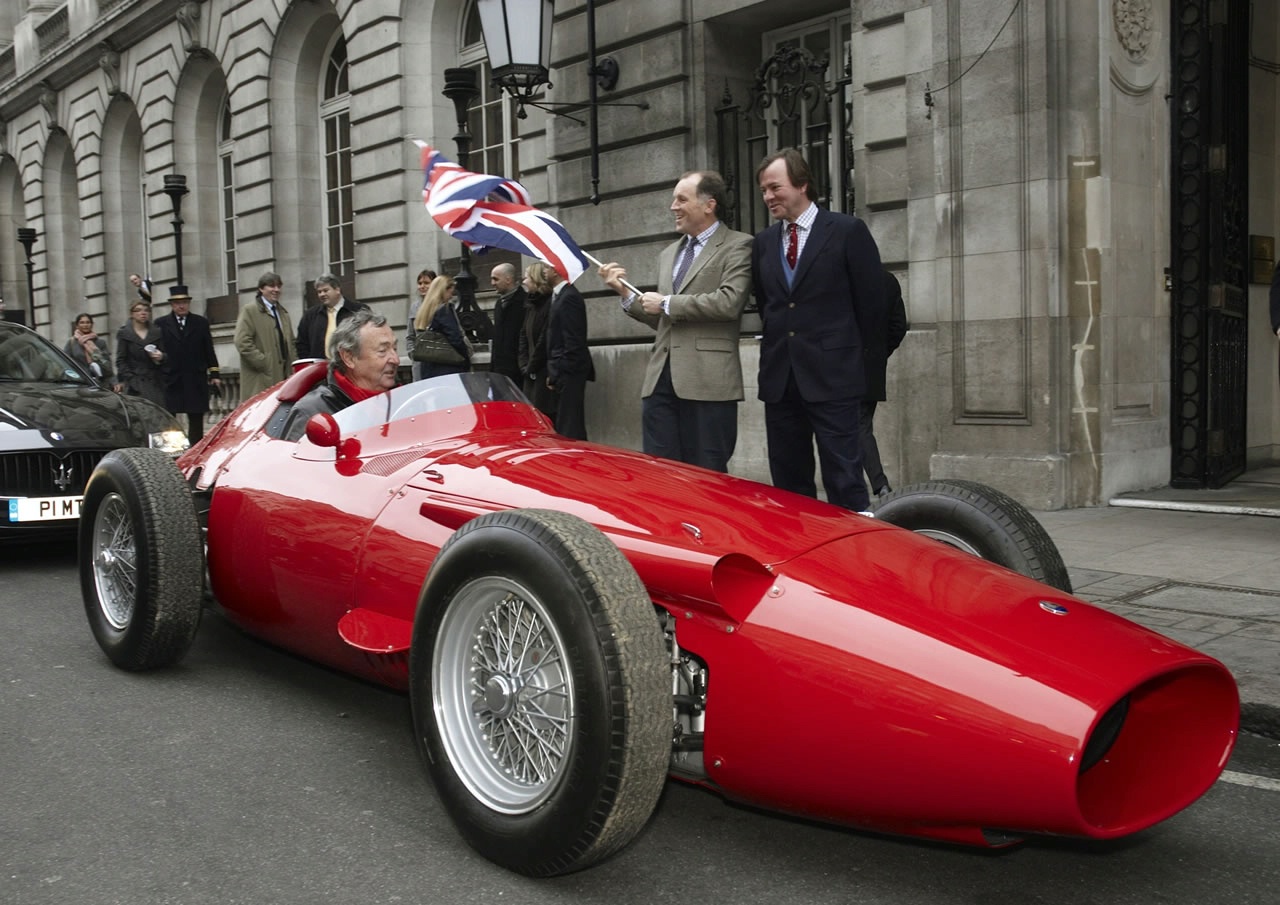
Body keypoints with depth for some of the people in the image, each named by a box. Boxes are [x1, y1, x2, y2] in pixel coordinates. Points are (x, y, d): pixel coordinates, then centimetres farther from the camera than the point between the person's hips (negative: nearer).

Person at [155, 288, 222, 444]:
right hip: (170, 380, -1)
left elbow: (209, 351, 9)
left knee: (196, 420, 5)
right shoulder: (160, 323, 4)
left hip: (196, 380, 2)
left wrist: (214, 374, 5)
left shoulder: (201, 323, 10)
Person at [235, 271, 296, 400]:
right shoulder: (249, 311, -1)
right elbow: (242, 343, -11)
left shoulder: (283, 311, 21)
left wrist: (293, 364, 11)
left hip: (284, 374, 6)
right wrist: (265, 363, -14)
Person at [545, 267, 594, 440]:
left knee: (569, 428, -8)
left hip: (569, 373, -10)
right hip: (566, 372, 10)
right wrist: (554, 372, 14)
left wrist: (556, 374, -16)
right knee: (569, 426, 11)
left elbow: (573, 341, -18)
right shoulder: (561, 295, 15)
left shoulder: (569, 297, -14)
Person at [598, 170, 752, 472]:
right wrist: (626, 293, 9)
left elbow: (729, 302, -16)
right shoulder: (668, 254, 22)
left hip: (707, 379, -6)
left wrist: (667, 303, -7)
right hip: (661, 377, 7)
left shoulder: (737, 246, 0)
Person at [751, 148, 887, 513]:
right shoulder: (762, 243, 12)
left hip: (831, 376, -5)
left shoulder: (848, 231, -3)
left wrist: (844, 351, 6)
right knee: (788, 482, 10)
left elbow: (870, 303, 0)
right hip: (779, 377, 5)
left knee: (844, 481, -6)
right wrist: (779, 342, 12)